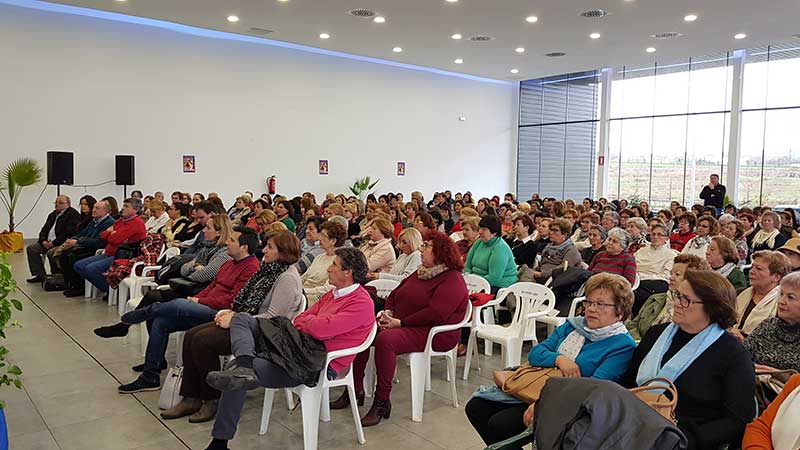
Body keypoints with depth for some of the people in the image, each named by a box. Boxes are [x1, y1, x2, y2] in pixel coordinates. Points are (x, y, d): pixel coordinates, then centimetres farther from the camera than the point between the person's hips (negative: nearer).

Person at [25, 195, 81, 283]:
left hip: (62, 243, -9)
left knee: (51, 252, -33)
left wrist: (53, 243, -19)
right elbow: (44, 229, 21)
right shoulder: (53, 214, 21)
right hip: (48, 242, 10)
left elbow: (68, 233, -18)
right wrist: (43, 241, 0)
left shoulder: (73, 214, -9)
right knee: (31, 248, -1)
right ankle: (39, 275, -1)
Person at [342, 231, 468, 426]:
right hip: (405, 325, 9)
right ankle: (356, 389, -2)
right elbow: (396, 293, 20)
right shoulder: (420, 273, 18)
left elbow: (436, 313, -23)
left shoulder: (452, 280, -12)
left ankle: (382, 402, -23)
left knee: (385, 340, -33)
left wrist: (401, 323, -21)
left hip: (434, 335, -9)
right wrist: (387, 312, -1)